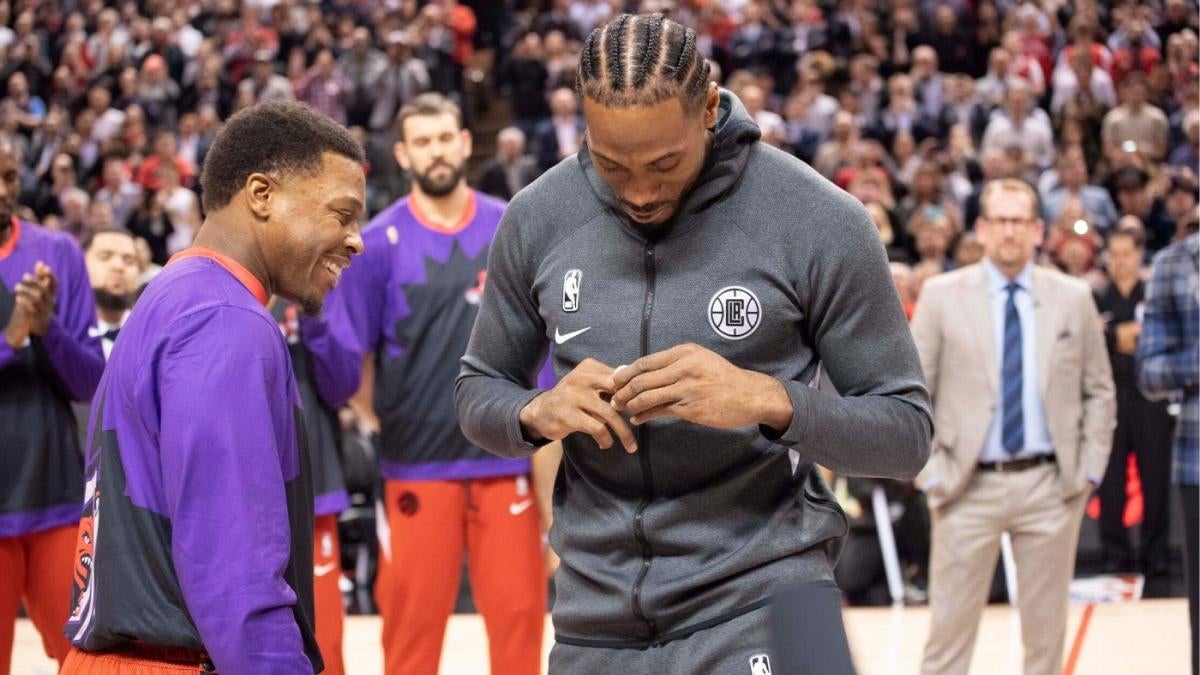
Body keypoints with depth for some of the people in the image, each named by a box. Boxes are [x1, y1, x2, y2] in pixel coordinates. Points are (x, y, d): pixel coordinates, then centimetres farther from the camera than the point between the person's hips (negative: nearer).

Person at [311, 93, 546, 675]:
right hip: (417, 463, -1)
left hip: (505, 457, 1)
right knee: (411, 622, 5)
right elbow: (346, 366, -3)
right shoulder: (379, 243, -2)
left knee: (518, 612, 5)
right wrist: (313, 321, -23)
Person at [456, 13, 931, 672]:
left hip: (762, 606, -4)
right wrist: (538, 413, -13)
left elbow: (905, 431, -7)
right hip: (595, 618, 4)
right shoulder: (537, 219, -1)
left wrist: (767, 399, -25)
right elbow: (477, 394, 11)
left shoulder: (819, 222, -11)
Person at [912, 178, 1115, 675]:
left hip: (1051, 486, 2)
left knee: (1046, 627, 8)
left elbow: (1099, 392, 11)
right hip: (968, 486, -2)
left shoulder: (1073, 298, 6)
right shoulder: (941, 295, 0)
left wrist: (1090, 469, 2)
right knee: (950, 625, 0)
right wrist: (929, 473, -6)